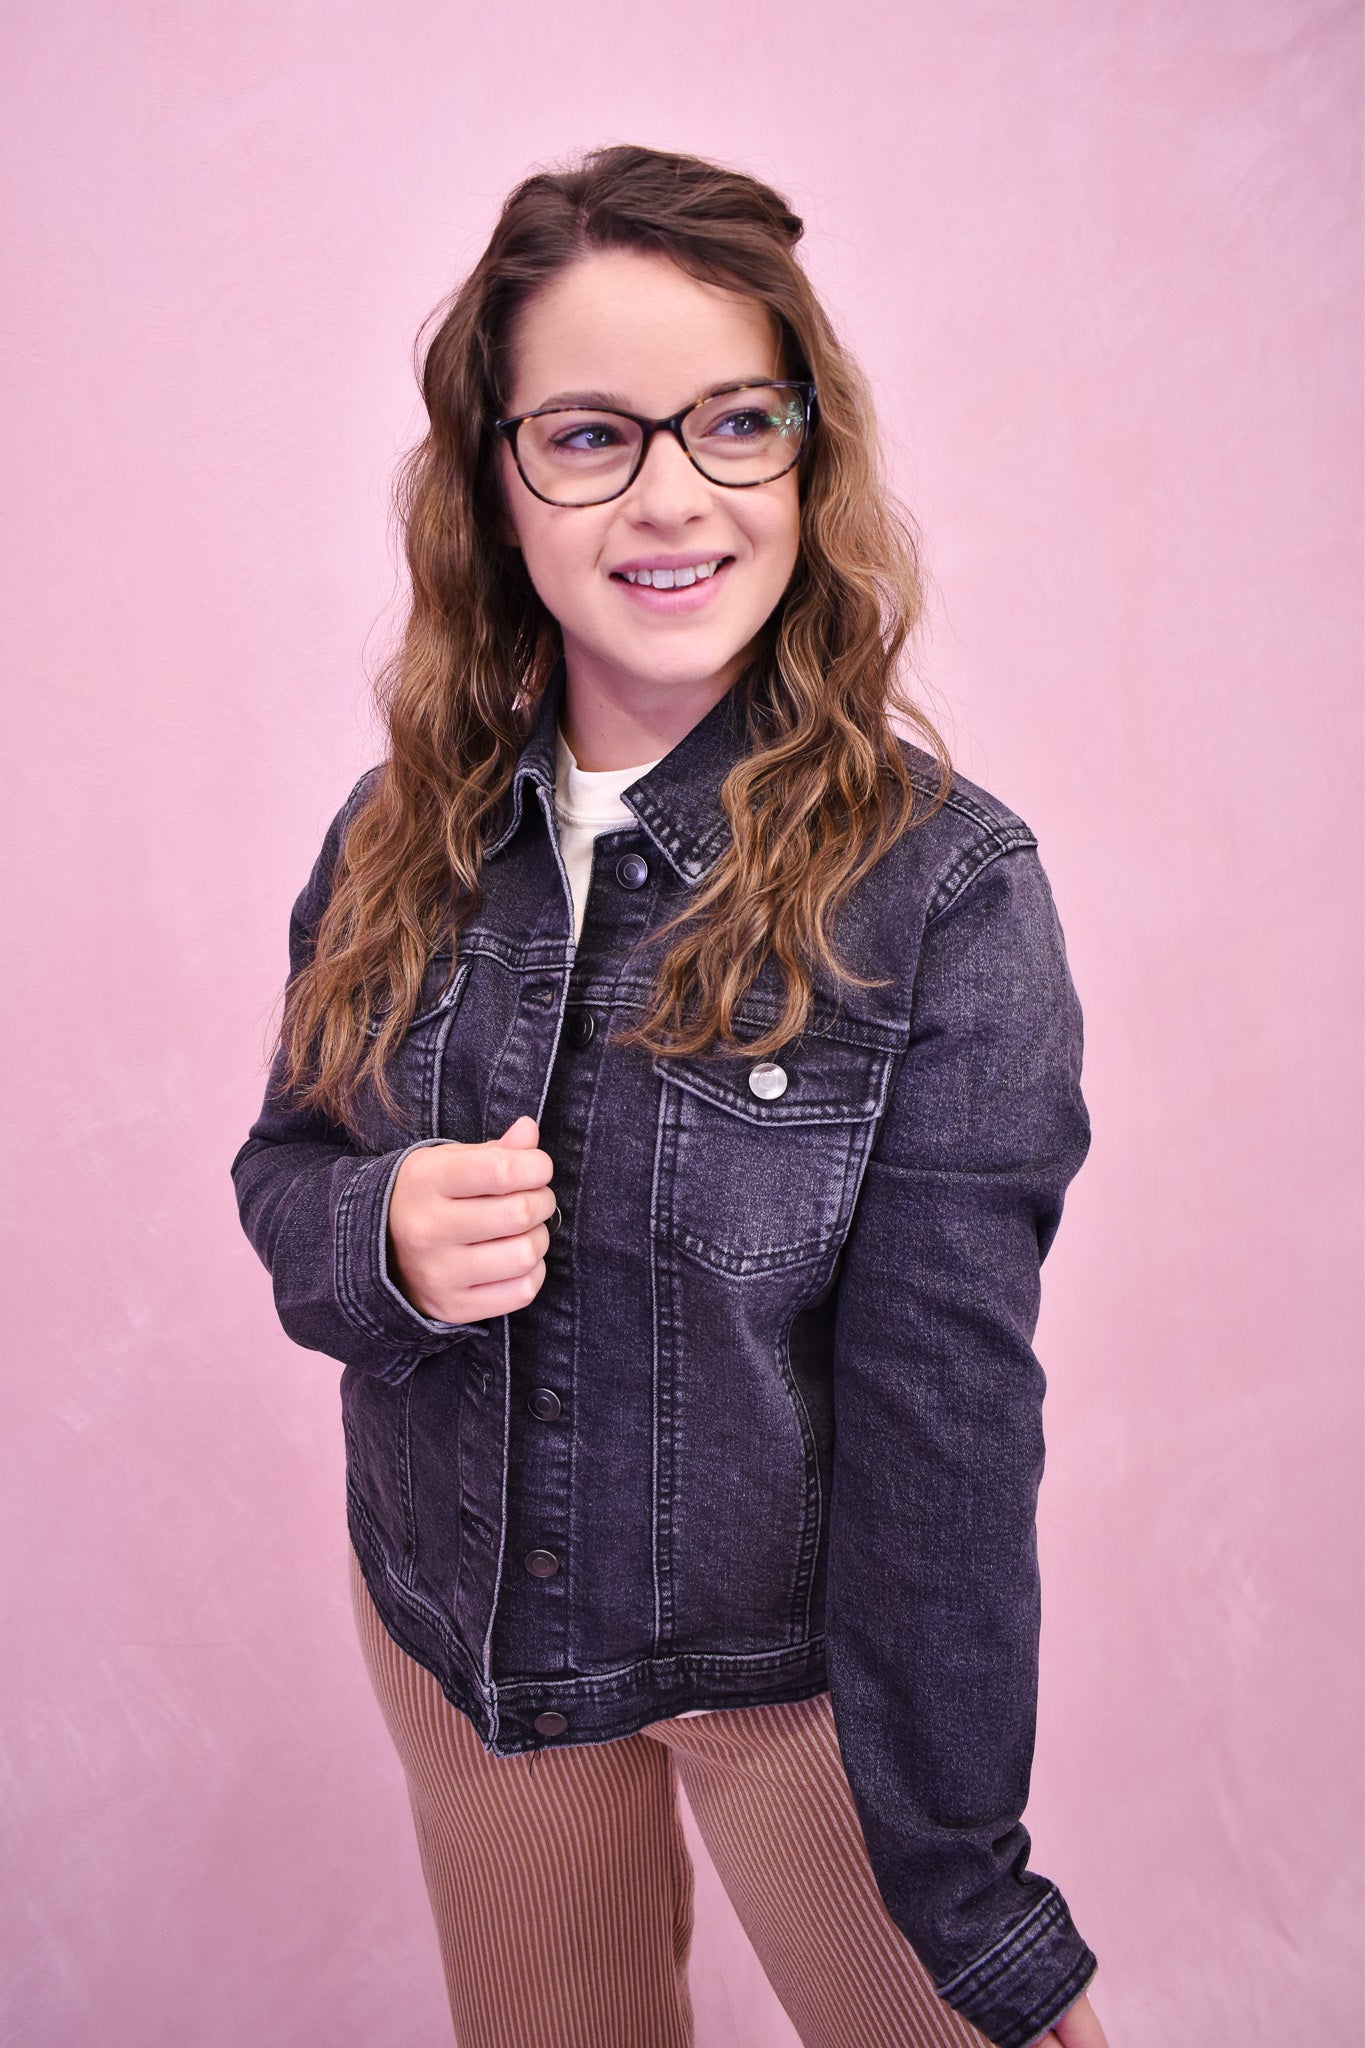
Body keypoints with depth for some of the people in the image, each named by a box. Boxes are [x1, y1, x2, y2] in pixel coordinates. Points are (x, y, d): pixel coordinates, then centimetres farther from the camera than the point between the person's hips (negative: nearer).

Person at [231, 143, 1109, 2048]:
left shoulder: (945, 890, -21)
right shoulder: (405, 835, -8)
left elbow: (945, 1411, -20)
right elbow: (282, 1167, 3)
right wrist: (380, 1239, -22)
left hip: (798, 1661, -3)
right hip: (447, 1617, 4)